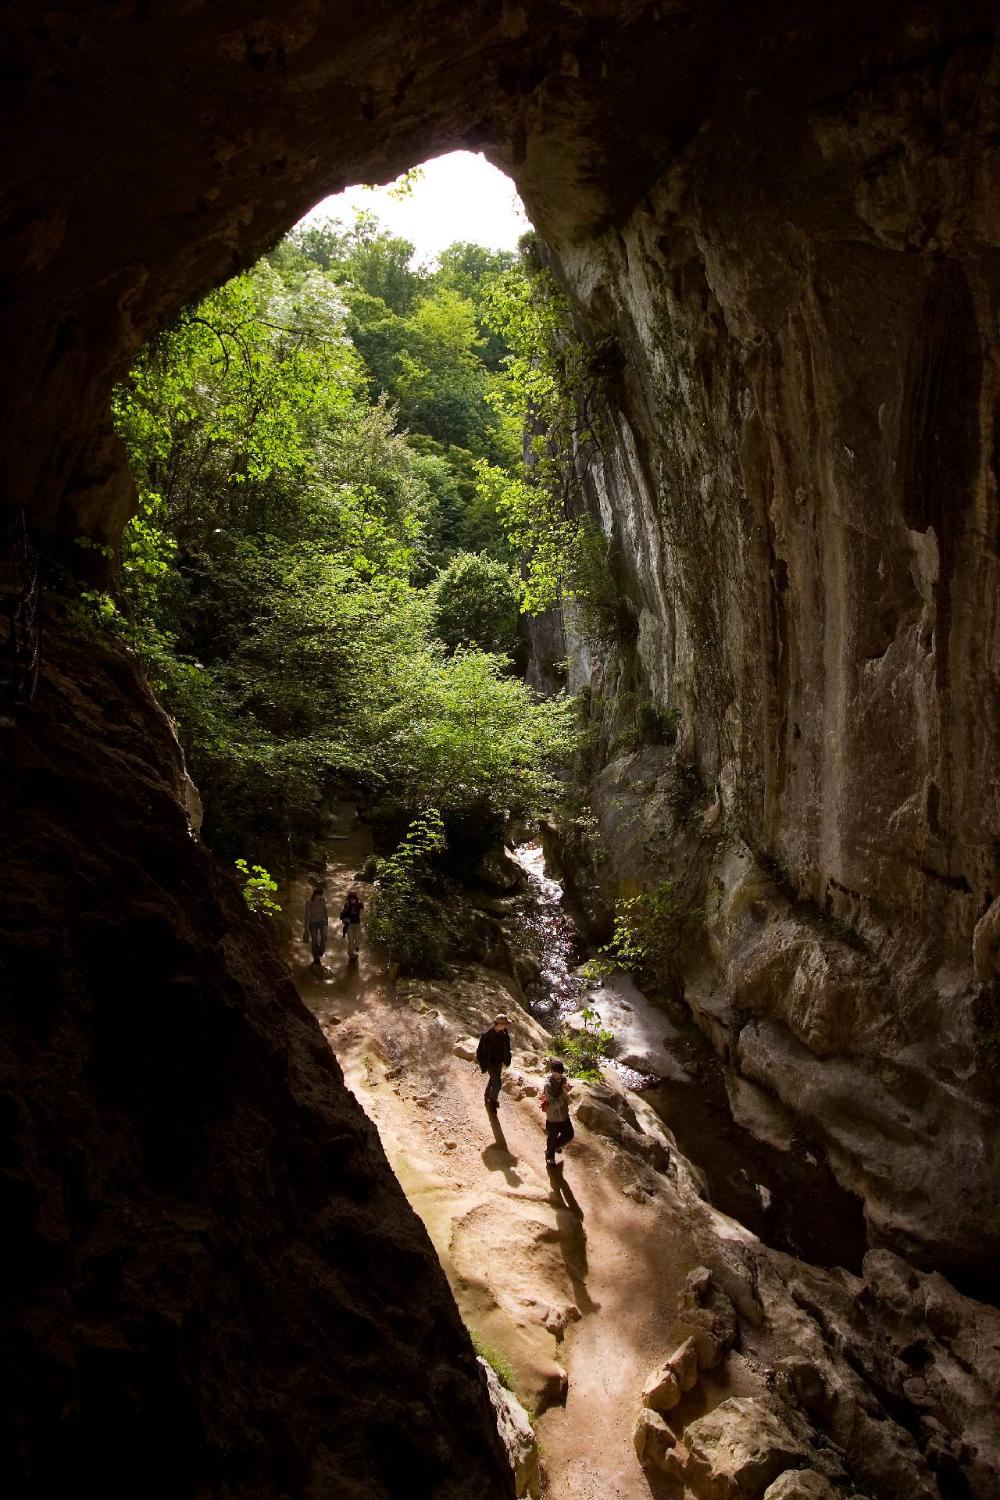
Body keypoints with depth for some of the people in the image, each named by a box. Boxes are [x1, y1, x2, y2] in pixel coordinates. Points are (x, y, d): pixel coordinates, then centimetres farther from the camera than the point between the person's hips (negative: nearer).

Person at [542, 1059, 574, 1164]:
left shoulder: (563, 1079, -10)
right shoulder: (548, 1085, -30)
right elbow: (554, 1104, -31)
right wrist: (564, 1093, -35)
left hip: (564, 1115, 6)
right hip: (553, 1117, -6)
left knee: (569, 1134, 19)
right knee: (552, 1138, 16)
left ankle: (556, 1146, 47)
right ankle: (550, 1156, 43)